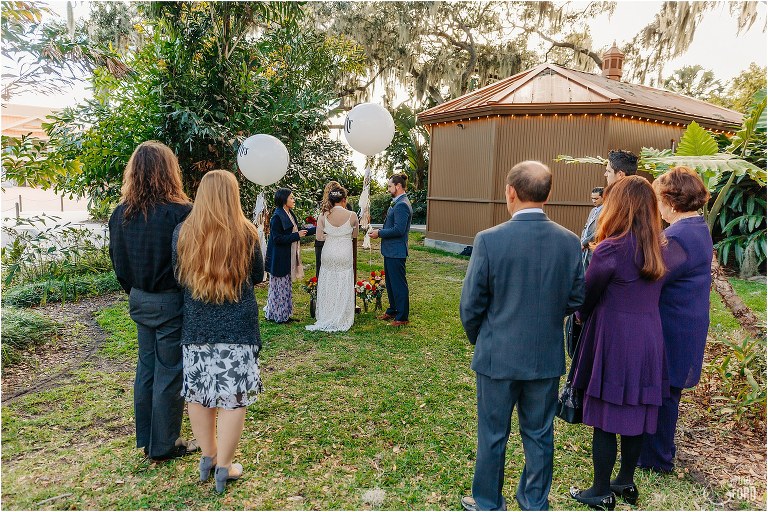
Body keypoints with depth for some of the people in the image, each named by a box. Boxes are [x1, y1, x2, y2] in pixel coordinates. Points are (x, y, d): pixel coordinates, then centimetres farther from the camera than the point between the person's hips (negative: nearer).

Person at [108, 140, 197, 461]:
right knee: (169, 374, 6)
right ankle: (165, 446, 19)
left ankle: (146, 440, 32)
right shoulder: (180, 212, -20)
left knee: (146, 368, 19)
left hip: (139, 300, 6)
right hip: (171, 302, -6)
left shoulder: (121, 213, 0)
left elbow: (118, 261, 9)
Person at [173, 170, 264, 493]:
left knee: (198, 393, 17)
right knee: (232, 396, 6)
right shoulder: (245, 232, -7)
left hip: (196, 326, 3)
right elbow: (258, 277, 5)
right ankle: (224, 468, 14)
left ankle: (208, 457, 31)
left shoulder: (182, 232, -2)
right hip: (237, 327, -3)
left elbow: (178, 276, 9)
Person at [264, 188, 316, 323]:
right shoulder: (277, 217, -18)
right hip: (279, 258, -9)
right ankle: (277, 315, 12)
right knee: (280, 286, 0)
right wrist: (297, 235, -19)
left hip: (288, 257, 9)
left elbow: (295, 231, 15)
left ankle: (284, 313, 24)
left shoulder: (289, 214, 10)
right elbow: (277, 238, -21)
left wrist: (316, 228, 13)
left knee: (286, 286, 15)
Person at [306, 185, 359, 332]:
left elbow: (319, 237, -6)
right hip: (345, 254, -2)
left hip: (329, 254, 2)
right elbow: (354, 236, 3)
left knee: (328, 286, 12)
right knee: (343, 287, 8)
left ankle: (326, 318, 20)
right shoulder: (352, 215, -9)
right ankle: (341, 319, 15)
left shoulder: (323, 216, -6)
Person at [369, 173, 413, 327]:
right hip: (390, 250, 11)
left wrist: (380, 233, -15)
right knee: (390, 282, 20)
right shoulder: (396, 203, 12)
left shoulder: (402, 205, -20)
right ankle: (392, 310, 35)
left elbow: (399, 230, -25)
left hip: (396, 252, -11)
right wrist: (380, 231, 5)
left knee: (399, 284, -1)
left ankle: (402, 317, 10)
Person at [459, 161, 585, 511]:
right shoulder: (569, 241, -7)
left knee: (493, 435, 14)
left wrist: (477, 338, 7)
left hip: (498, 355, -3)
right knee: (539, 435, 19)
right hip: (547, 358, 3)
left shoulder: (489, 240, -18)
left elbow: (470, 305, -12)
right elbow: (576, 299, 2)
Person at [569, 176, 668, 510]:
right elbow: (648, 294, 11)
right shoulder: (658, 248, 4)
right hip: (649, 341, 7)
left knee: (605, 420, 6)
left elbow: (588, 298, -7)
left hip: (614, 342, -7)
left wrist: (582, 316, 13)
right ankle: (626, 483, 35)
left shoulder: (610, 249, -18)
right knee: (635, 414, 18)